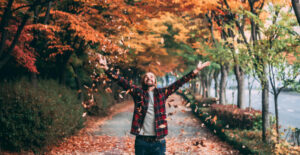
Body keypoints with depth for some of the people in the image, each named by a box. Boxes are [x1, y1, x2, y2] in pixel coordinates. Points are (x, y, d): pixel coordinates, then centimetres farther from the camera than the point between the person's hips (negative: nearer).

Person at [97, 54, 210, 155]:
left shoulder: (162, 93, 9)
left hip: (158, 142, 1)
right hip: (141, 141, -1)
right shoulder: (138, 92, 6)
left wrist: (196, 71, 1)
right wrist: (106, 68, -12)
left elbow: (178, 83, 7)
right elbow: (122, 82, -1)